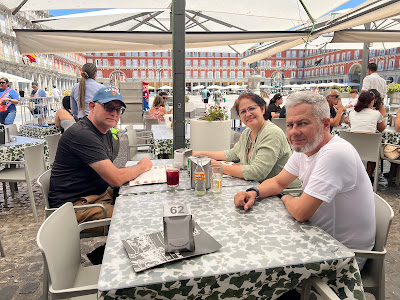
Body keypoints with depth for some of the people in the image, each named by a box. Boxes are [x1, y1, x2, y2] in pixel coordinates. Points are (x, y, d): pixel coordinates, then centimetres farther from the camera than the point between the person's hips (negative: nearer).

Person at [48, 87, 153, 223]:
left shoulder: (106, 132, 12)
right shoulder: (82, 134, -22)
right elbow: (116, 179, -26)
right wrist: (142, 166, -8)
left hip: (100, 194, 10)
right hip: (75, 204, -10)